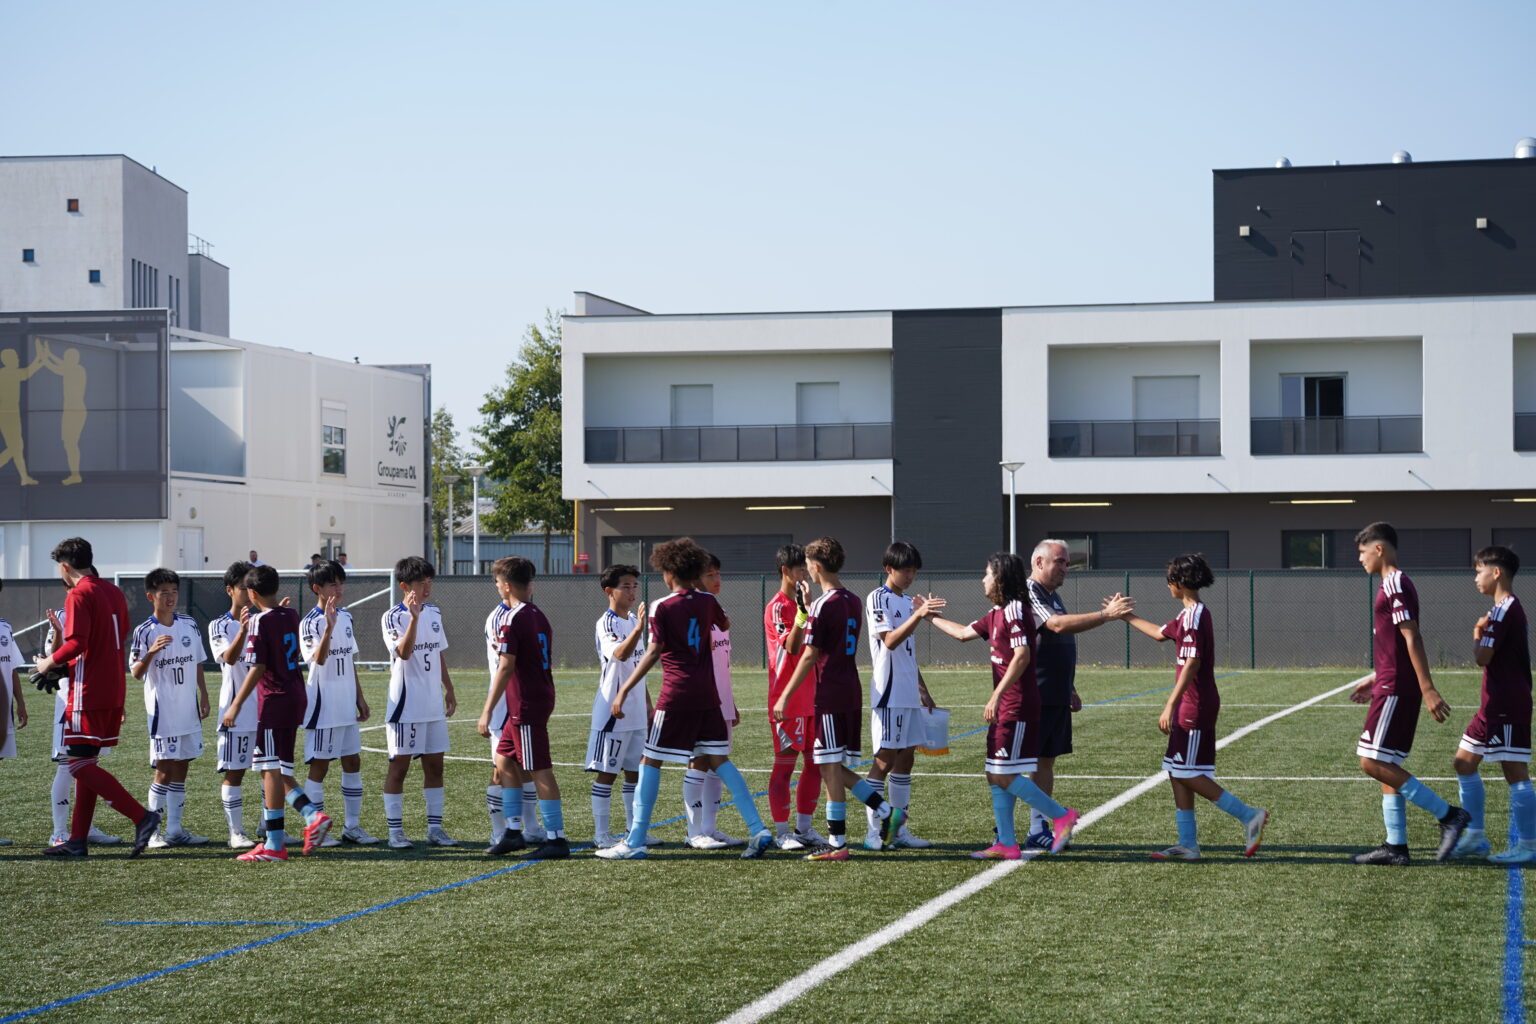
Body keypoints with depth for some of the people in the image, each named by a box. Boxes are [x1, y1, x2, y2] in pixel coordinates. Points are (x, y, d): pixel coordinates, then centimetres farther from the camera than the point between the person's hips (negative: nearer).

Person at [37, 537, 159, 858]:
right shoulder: (113, 592, 14)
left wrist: (50, 662, -5)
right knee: (86, 764, 13)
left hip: (88, 693, -9)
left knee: (80, 765, -6)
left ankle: (142, 816, -15)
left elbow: (76, 643, -23)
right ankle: (77, 841, 13)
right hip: (114, 691, 9)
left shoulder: (79, 595, -12)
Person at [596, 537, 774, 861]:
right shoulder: (706, 601, 8)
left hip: (675, 696, -5)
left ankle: (635, 842, -1)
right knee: (719, 760, 9)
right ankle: (758, 829, 1)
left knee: (650, 761, 1)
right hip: (707, 696, 5)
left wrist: (624, 690, -12)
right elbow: (725, 624, 30)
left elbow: (653, 653, -14)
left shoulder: (662, 607, -8)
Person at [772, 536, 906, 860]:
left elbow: (810, 656, -15)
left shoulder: (823, 605, -13)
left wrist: (785, 696, -11)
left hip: (830, 696, -8)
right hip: (852, 693, 8)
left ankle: (837, 843, -2)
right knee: (835, 767, 15)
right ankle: (888, 811, 6)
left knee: (831, 768, -4)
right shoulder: (854, 602, 12)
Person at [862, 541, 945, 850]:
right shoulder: (877, 598, -7)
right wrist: (918, 615, -31)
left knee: (905, 757, 8)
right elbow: (890, 641, -20)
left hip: (909, 694, 8)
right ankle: (872, 832, -6)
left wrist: (923, 691, 23)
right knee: (884, 760, -8)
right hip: (888, 693, -8)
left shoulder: (908, 601, 17)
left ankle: (899, 830, 11)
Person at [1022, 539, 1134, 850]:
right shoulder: (1029, 595, -13)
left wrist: (1071, 689, 26)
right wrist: (1106, 615, -32)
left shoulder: (1053, 596, 18)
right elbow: (1057, 625, -28)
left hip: (1056, 696, 9)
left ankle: (1038, 831, 14)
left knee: (1046, 762, 10)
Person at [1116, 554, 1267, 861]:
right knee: (1177, 773, 10)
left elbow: (1192, 664, -22)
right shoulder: (1188, 615, 14)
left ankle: (1248, 816, -5)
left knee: (1188, 774, -7)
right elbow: (1160, 633, 33)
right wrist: (1127, 616, 39)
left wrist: (1170, 706, -23)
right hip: (1189, 708, 10)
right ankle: (1187, 844, 12)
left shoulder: (1194, 616, -17)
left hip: (1195, 708, -10)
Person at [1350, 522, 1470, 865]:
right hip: (1393, 687, 10)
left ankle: (1448, 815, -11)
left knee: (1373, 763, -12)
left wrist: (1428, 690, -24)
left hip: (1395, 690, -10)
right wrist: (1375, 679, 26)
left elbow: (1412, 639, -20)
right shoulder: (1395, 584, 17)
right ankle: (1396, 846, 10)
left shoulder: (1395, 586, -14)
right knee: (1386, 766, 10)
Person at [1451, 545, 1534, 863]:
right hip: (1495, 706, 11)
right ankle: (1475, 836, 18)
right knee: (1464, 763, 14)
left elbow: (1482, 657, -20)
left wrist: (1477, 636, -2)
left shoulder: (1503, 610, -16)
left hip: (1507, 708, -11)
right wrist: (1483, 634, 6)